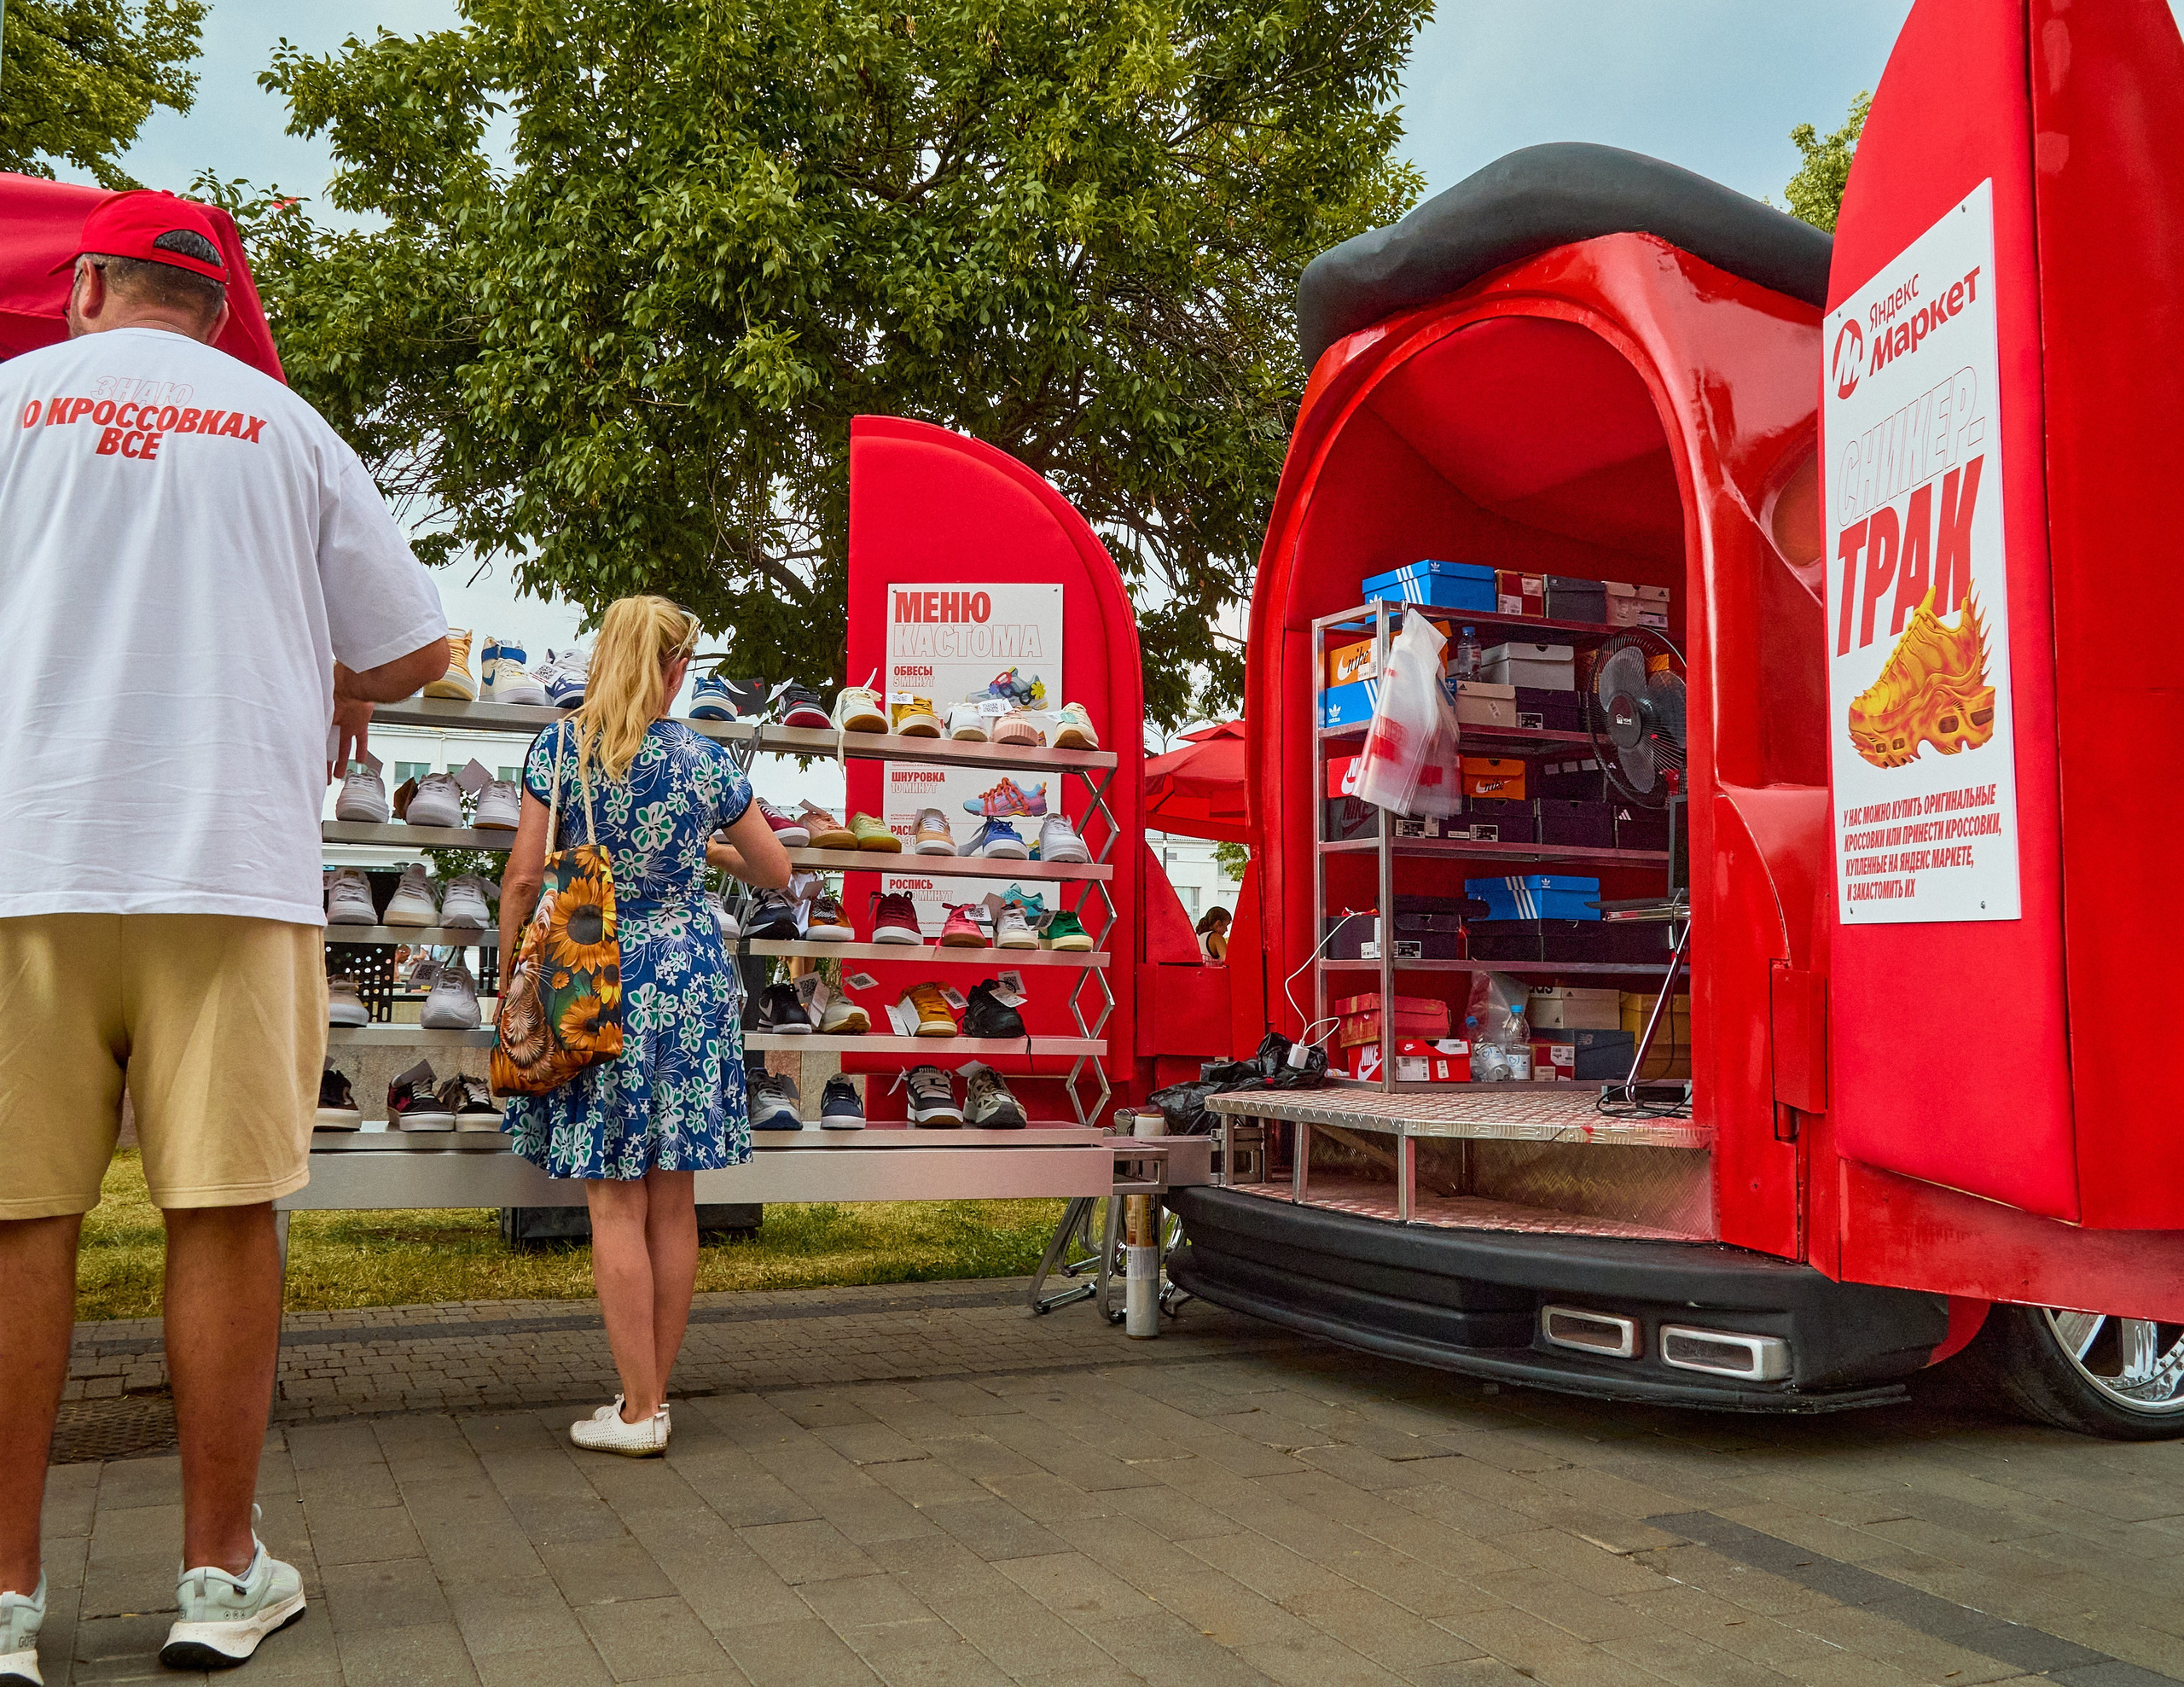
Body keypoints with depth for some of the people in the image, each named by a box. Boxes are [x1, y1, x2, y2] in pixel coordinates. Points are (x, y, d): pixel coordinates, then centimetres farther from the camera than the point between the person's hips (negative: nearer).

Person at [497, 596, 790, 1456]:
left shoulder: (560, 746, -2)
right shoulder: (706, 758, 3)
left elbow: (525, 875, -5)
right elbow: (776, 871, 12)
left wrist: (509, 975, 7)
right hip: (690, 974, 2)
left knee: (616, 1202, 2)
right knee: (674, 1200, 9)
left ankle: (639, 1411, 5)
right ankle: (654, 1394, 18)